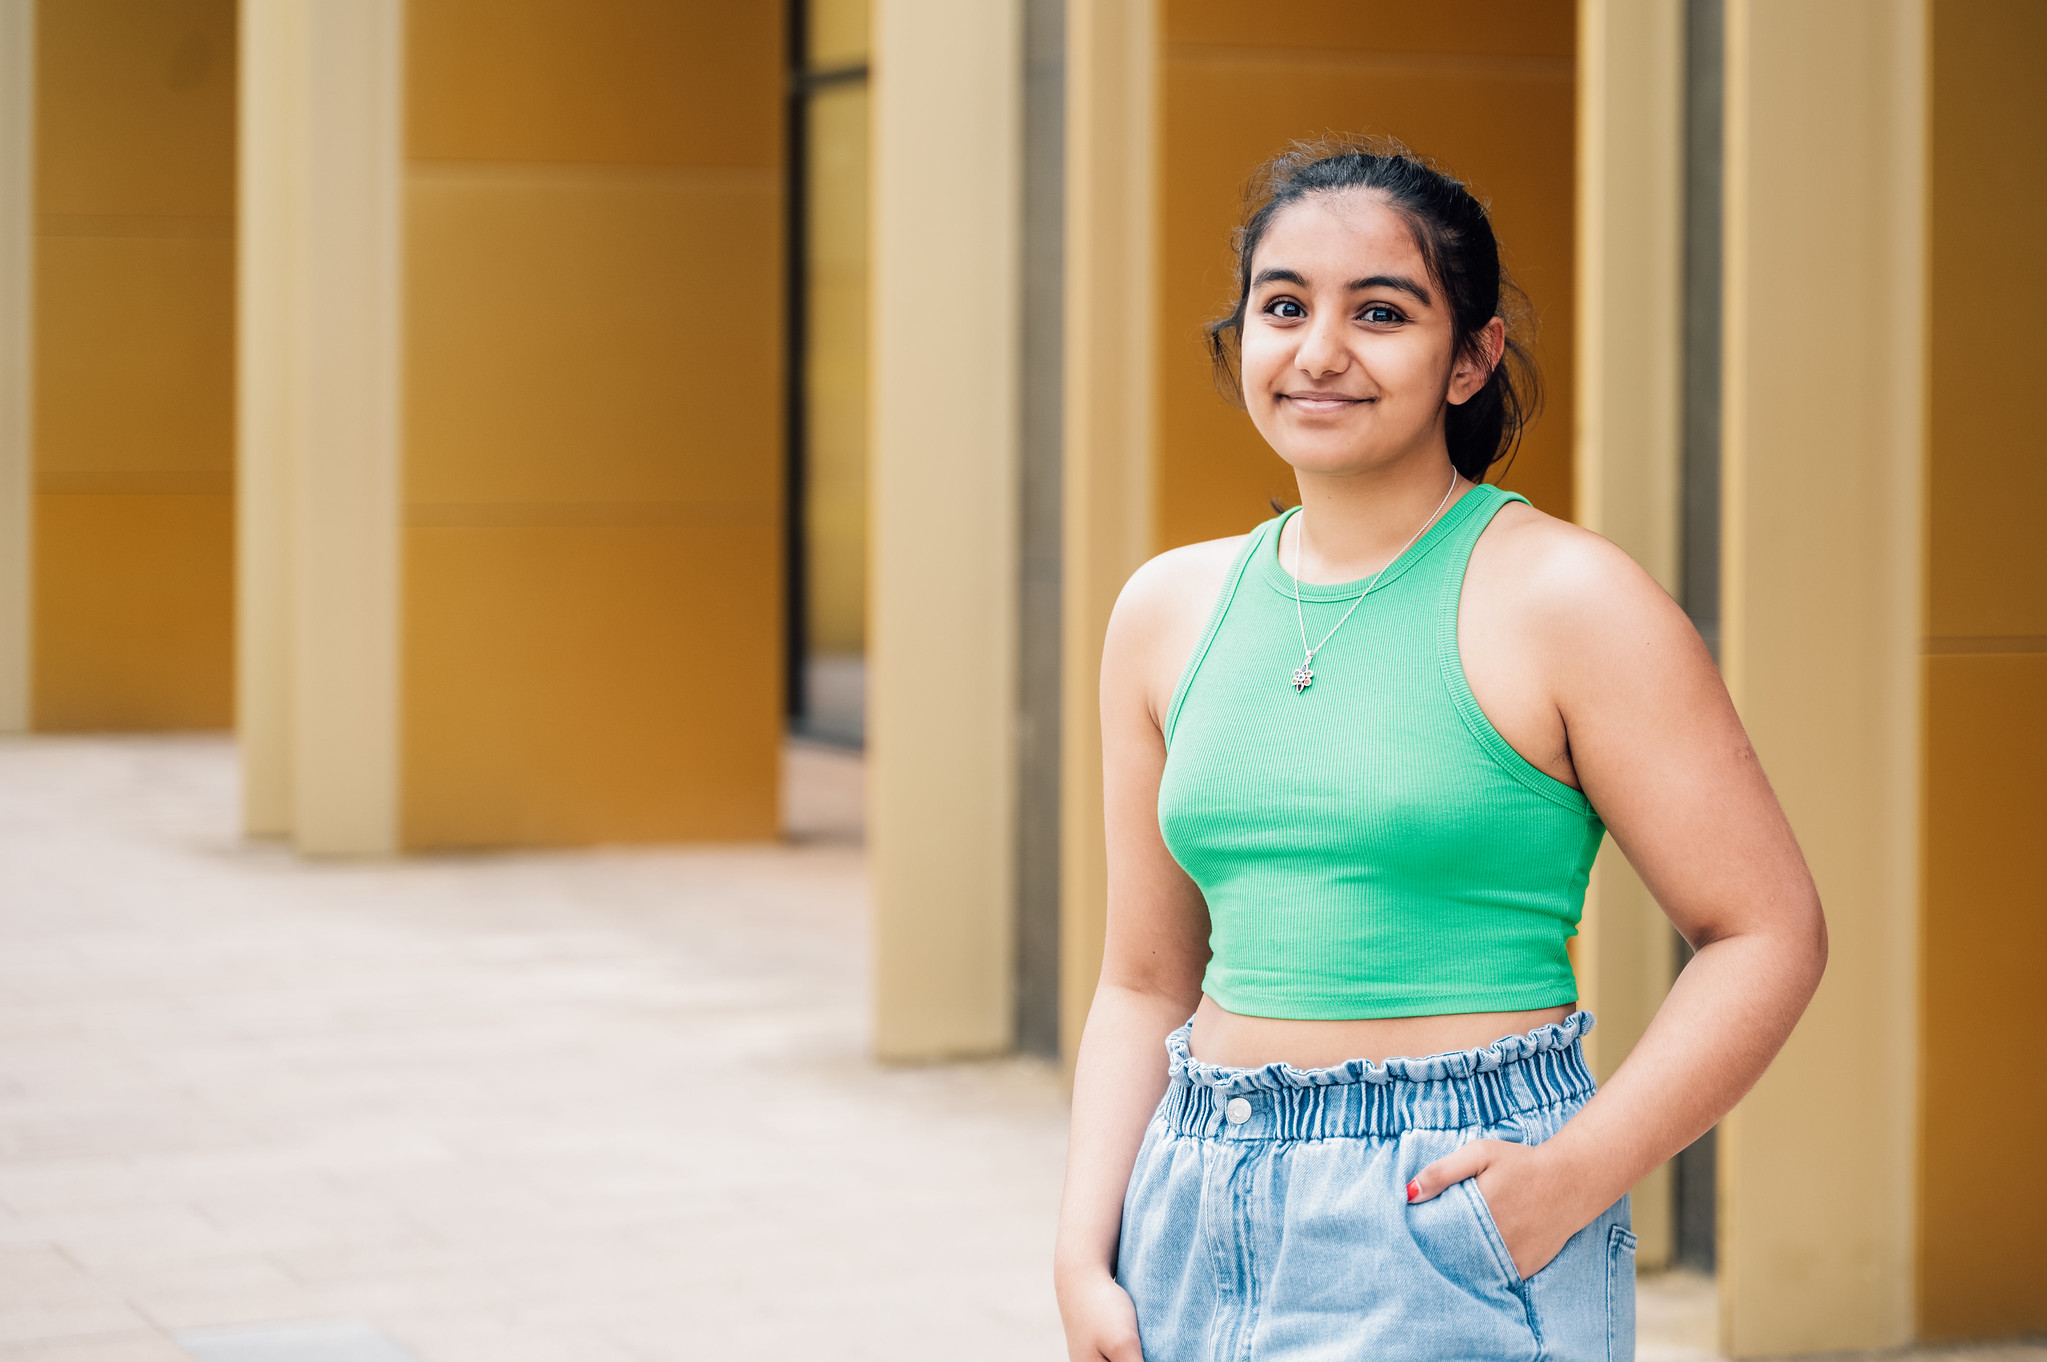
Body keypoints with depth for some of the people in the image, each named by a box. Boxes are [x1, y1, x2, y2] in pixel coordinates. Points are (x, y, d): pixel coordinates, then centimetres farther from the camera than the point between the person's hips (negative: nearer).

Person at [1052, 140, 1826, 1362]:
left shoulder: (1567, 601, -7)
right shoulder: (1168, 612, 8)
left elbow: (1770, 936, -7)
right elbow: (1147, 981, 13)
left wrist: (1574, 1175, -16)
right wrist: (1084, 1257, 3)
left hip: (1455, 1233, -5)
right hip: (1201, 1213, 5)